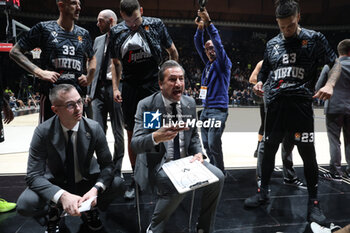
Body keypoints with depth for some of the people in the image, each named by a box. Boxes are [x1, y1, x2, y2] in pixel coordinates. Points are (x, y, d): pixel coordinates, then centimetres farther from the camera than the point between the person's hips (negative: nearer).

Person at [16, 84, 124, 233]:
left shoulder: (94, 128, -17)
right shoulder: (43, 132, -20)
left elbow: (107, 165, -11)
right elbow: (33, 176, -21)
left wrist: (96, 189, -32)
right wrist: (62, 195, -39)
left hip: (87, 182, 1)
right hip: (55, 185, -1)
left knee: (117, 183, -25)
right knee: (25, 204, -29)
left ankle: (89, 210, 6)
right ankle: (54, 212, 7)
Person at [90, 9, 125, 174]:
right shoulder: (98, 40, 20)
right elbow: (93, 67, 21)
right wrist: (90, 91, 13)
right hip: (99, 89, 6)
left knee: (118, 131, 3)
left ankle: (116, 169, 14)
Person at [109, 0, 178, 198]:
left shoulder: (156, 25, 1)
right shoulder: (117, 32, 7)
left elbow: (172, 51, 10)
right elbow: (117, 63, 13)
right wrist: (115, 88, 5)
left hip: (154, 87, -2)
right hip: (131, 89, 3)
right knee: (133, 135, 5)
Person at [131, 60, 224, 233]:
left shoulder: (190, 103, 3)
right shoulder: (146, 105, -12)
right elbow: (135, 144, -19)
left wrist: (198, 153, -6)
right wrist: (156, 137, -41)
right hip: (158, 163, -5)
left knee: (217, 177, -13)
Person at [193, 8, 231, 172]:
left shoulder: (223, 63, 0)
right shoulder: (208, 63, 17)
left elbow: (218, 43, -14)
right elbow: (198, 45, 12)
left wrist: (209, 23, -19)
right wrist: (200, 29, -4)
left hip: (218, 110, -7)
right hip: (206, 109, 8)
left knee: (214, 144, -11)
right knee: (206, 144, 10)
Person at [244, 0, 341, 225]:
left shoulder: (314, 38, 4)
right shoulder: (272, 44, 13)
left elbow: (336, 63, 5)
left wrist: (330, 84, -14)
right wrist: (260, 82, 0)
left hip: (301, 104, -3)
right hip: (275, 104, 3)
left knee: (308, 153, -1)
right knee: (269, 150, 9)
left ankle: (314, 201, 18)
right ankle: (264, 192, 25)